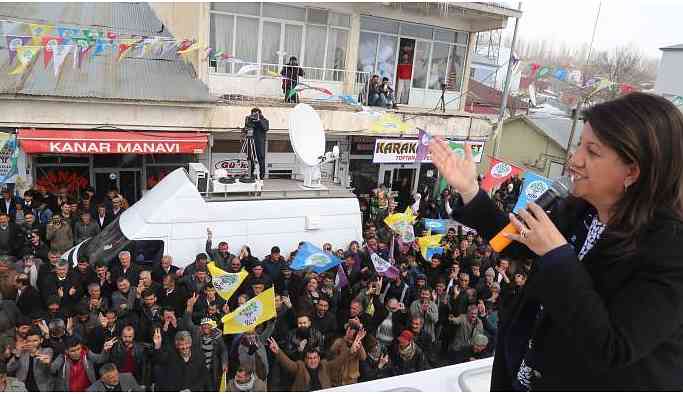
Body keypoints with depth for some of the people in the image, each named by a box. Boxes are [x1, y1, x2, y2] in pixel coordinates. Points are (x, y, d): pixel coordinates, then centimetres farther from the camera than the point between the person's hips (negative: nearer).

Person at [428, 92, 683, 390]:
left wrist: (557, 255, -31)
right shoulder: (577, 210, -7)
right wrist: (469, 190, -5)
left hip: (600, 381, -5)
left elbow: (610, 350, -31)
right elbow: (516, 243, 7)